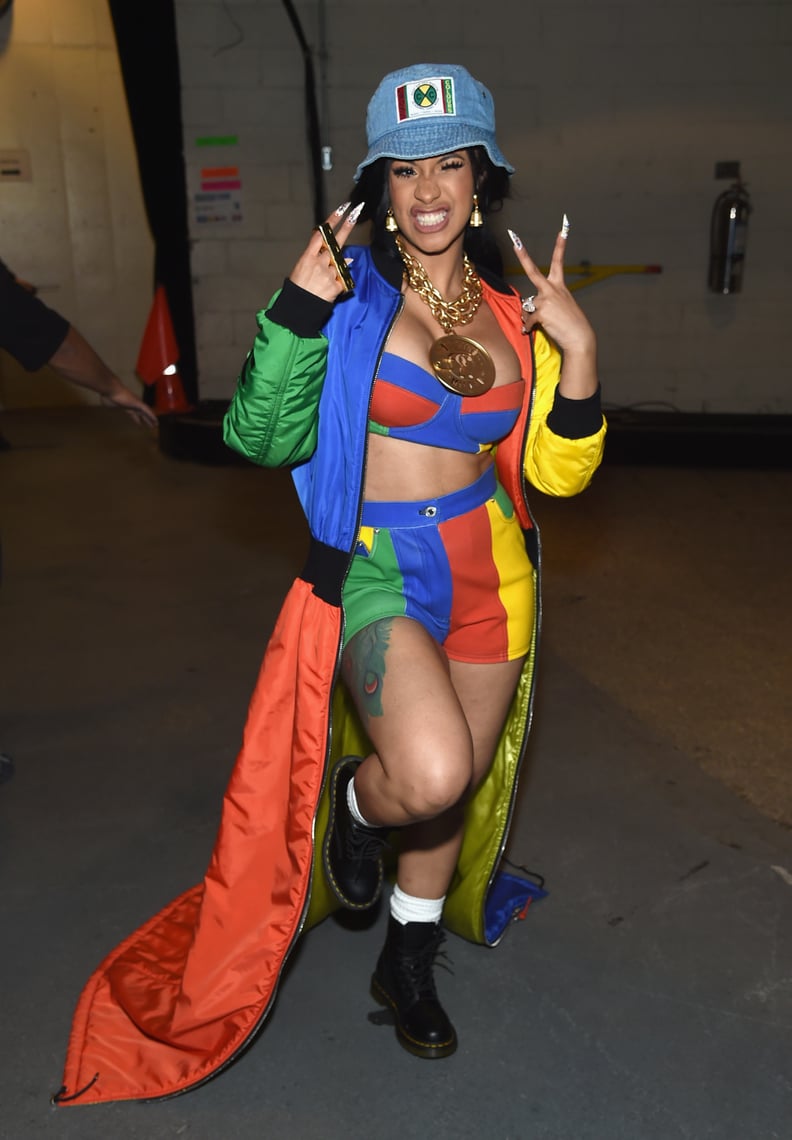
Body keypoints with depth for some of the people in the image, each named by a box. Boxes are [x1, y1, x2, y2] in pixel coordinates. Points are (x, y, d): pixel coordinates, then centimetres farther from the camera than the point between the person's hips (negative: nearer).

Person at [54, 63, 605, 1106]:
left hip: (489, 575, 5)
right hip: (376, 571, -4)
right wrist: (298, 308, -24)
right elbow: (265, 437, -14)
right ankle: (357, 804, 13)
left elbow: (557, 471, 5)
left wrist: (579, 352, -8)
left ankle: (408, 965, 42)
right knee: (430, 772, -28)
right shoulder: (351, 291, -7)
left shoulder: (515, 313, 5)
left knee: (456, 789, 14)